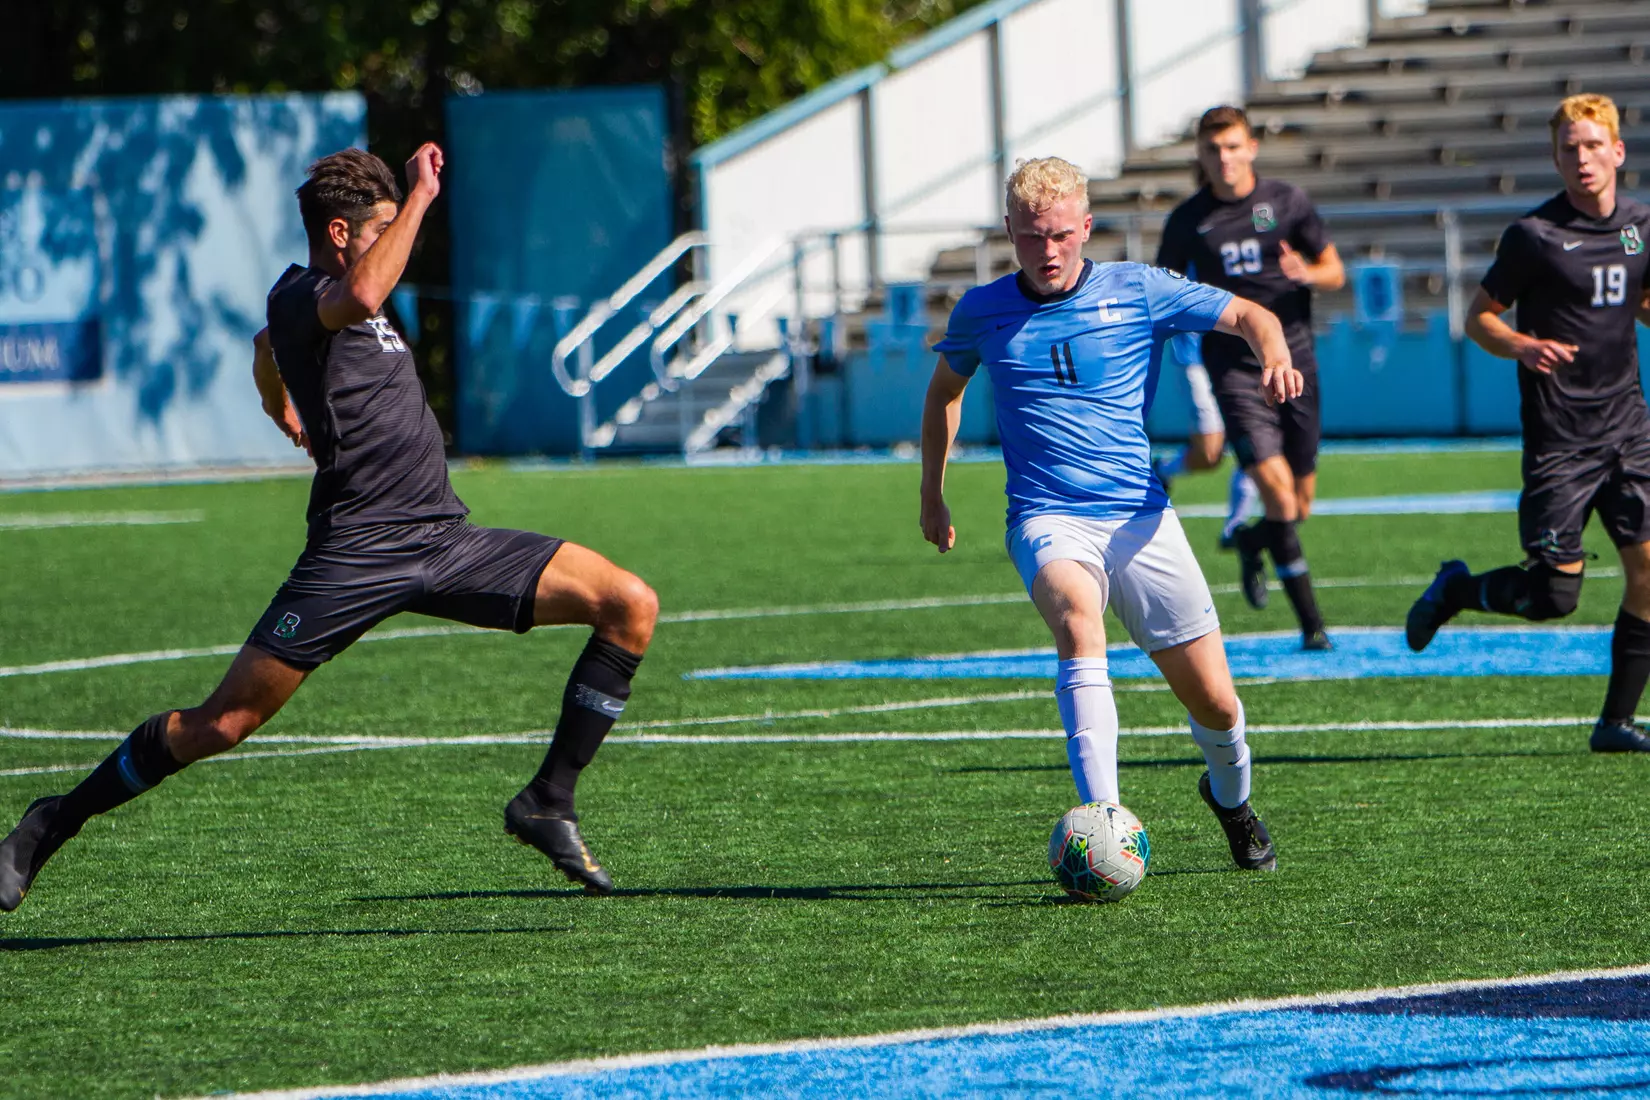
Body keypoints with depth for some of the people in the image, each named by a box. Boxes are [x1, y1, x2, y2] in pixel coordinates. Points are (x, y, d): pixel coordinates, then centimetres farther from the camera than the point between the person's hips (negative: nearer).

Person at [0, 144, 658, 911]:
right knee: (220, 725, -8)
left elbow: (266, 350, 45)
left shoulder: (318, 303, 22)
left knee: (631, 606, -5)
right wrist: (420, 196, -23)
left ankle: (547, 804, 1)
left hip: (442, 534, 8)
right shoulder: (298, 295, -7)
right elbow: (360, 296, -32)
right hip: (357, 550, -8)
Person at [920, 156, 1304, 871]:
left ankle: (1230, 797, 38)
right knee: (1075, 615, -36)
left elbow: (1247, 316, 3)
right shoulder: (982, 313, 6)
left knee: (1214, 703, 1)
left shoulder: (1136, 291, 2)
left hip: (1141, 516, 1)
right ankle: (1101, 818, -46)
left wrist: (1274, 355, -19)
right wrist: (931, 494, 27)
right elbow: (945, 388, 25)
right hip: (1048, 521, -1)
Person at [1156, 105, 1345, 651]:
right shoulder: (1188, 221, 1)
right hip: (1234, 368, -2)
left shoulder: (1287, 202, 1)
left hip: (1293, 358, 2)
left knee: (1300, 502, 8)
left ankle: (1249, 543, 43)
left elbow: (1335, 273, 7)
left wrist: (1307, 273, -14)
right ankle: (1310, 621, -9)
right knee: (1277, 489, -17)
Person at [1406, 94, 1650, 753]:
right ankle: (1455, 590, 21)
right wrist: (1522, 347, -23)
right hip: (1559, 435, -5)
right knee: (1553, 593, -9)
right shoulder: (1534, 236, -9)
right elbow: (1479, 317, -3)